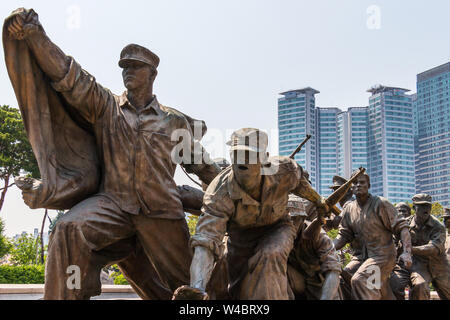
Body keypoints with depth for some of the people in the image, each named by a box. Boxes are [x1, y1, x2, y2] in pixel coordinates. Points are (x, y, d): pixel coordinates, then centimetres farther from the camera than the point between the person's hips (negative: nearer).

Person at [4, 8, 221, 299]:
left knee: (183, 286, 4)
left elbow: (203, 167, 24)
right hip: (113, 203, -1)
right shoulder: (105, 106, 12)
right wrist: (35, 35, -15)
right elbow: (68, 76, -2)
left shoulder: (176, 121, 14)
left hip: (160, 210, 1)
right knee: (71, 230, -31)